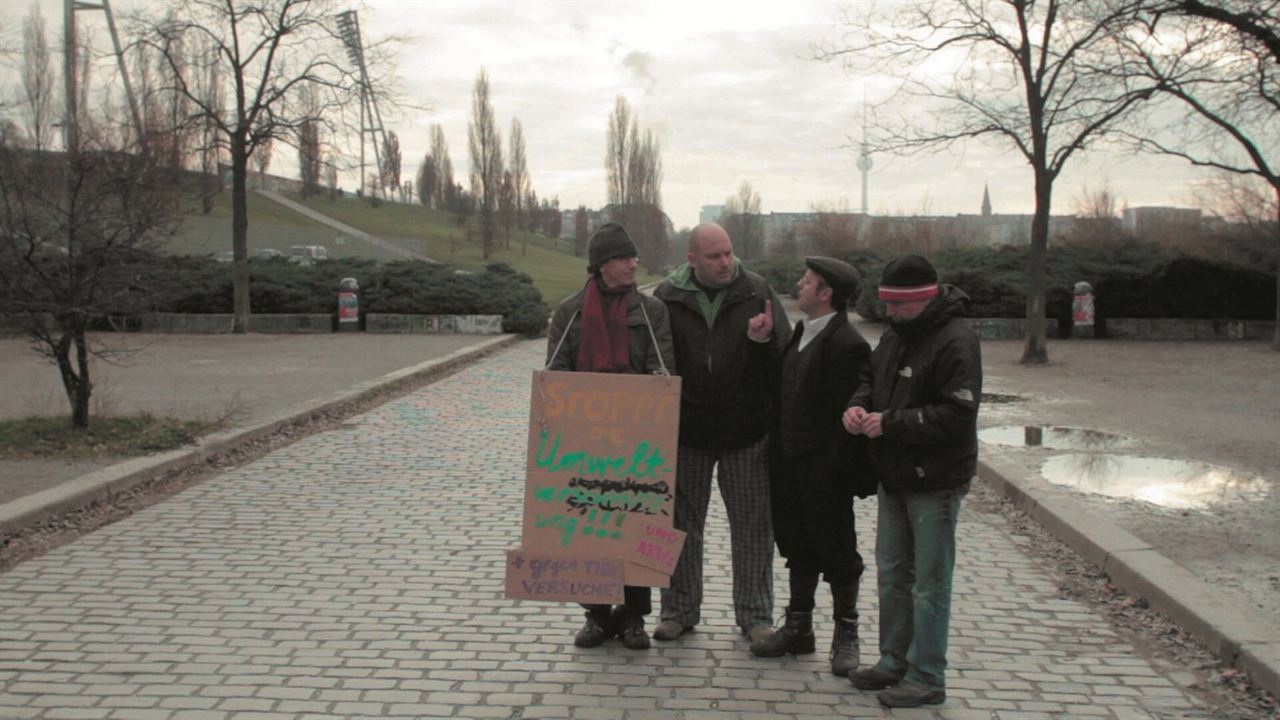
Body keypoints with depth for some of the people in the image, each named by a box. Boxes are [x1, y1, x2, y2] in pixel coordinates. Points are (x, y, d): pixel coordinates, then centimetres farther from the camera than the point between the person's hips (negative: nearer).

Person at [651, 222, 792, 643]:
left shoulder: (757, 292, -3)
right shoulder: (667, 298, -2)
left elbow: (787, 354, -2)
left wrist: (764, 341, -24)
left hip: (746, 431, 0)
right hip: (686, 431, 1)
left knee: (753, 527, 7)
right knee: (681, 523, 11)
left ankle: (755, 616, 20)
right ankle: (679, 610, 26)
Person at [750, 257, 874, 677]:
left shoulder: (846, 345, -18)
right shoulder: (802, 333, 9)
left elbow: (848, 415, -20)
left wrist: (839, 473, -20)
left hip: (824, 469, -8)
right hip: (791, 464, 8)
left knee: (836, 552, 6)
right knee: (798, 548, 17)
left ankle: (846, 635, 21)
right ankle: (798, 627, 30)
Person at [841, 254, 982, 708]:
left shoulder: (956, 342, -18)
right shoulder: (895, 334, 9)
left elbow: (957, 415, -25)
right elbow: (871, 377, 21)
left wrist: (890, 422, -23)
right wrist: (858, 405, -1)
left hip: (935, 483, -9)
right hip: (894, 478, 9)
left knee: (929, 584, 1)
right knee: (891, 575, 17)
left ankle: (927, 679, 12)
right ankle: (894, 662, 31)